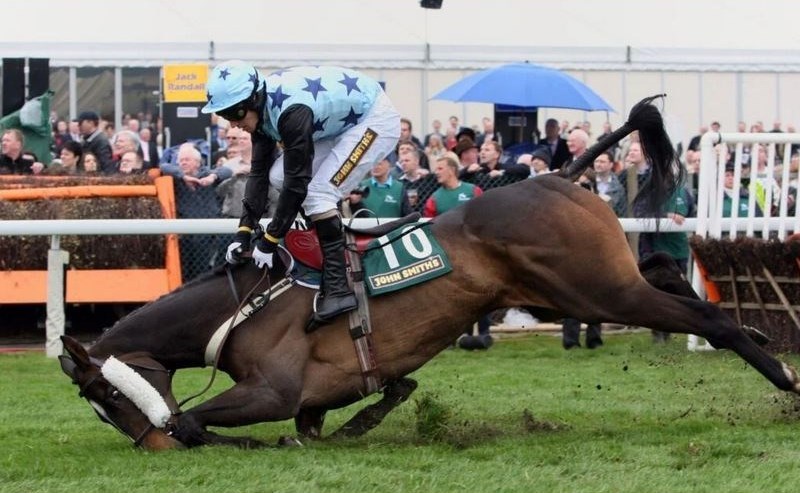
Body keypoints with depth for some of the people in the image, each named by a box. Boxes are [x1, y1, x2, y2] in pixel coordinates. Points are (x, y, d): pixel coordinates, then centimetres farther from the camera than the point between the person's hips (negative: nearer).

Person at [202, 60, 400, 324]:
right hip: (342, 123, 9)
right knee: (279, 175, -3)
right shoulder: (262, 106, -6)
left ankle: (338, 289, -20)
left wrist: (269, 242, -23)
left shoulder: (291, 111, -33)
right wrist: (243, 232, -7)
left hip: (377, 120, -9)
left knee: (317, 192, -21)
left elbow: (297, 183, -29)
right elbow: (259, 172, -1)